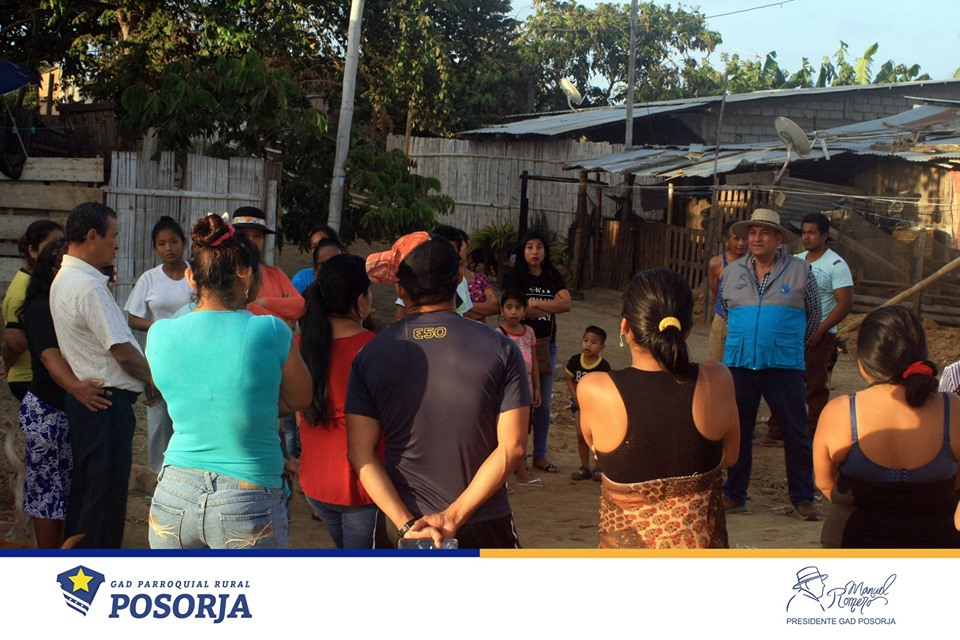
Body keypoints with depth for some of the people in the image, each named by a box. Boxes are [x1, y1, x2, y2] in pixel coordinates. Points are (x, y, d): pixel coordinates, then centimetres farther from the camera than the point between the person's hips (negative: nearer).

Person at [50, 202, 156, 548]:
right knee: (107, 493, -2)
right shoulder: (90, 288, -21)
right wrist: (154, 381, -4)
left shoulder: (63, 279, 11)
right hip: (107, 402, -10)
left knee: (83, 486, 17)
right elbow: (123, 352, -20)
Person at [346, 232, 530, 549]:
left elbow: (361, 454, -8)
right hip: (484, 526, -1)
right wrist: (454, 515, -13)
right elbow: (511, 447, -11)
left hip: (400, 523, 1)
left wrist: (406, 524, -13)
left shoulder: (370, 356, -3)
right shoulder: (499, 348, -6)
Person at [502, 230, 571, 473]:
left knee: (544, 401, 9)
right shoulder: (514, 277, -5)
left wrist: (535, 304, -15)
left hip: (546, 344, 5)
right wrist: (551, 308, -9)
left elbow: (566, 303, -7)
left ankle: (540, 455, 19)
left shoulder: (553, 277, 7)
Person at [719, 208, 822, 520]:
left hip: (784, 365, -2)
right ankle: (734, 495, 19)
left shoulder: (800, 271, 2)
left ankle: (802, 498, 9)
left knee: (796, 433, -1)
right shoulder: (731, 272, 9)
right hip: (739, 363, 3)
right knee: (737, 431, 8)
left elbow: (814, 316, 14)